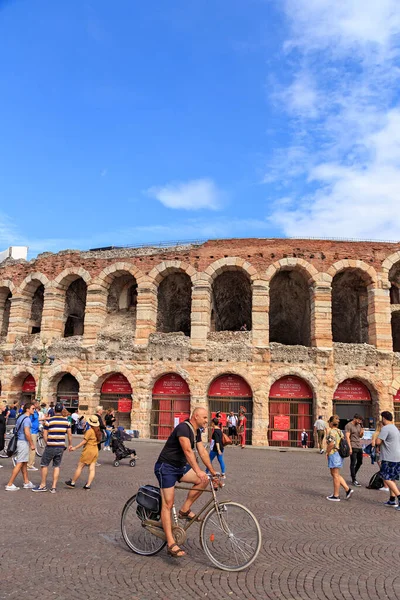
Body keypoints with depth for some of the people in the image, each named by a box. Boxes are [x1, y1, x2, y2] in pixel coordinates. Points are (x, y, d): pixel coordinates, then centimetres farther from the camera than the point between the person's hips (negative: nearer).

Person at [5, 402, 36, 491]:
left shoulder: (20, 417, 12)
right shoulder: (27, 419, -18)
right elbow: (27, 433, -25)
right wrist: (32, 444, -15)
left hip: (19, 440, 10)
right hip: (23, 442, -10)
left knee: (24, 463, 16)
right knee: (19, 464, -5)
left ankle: (26, 482, 24)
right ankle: (9, 485, -1)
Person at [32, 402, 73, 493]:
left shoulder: (49, 420, -9)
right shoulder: (66, 421, 2)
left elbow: (45, 435, -6)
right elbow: (69, 434, 6)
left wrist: (47, 444, 10)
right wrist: (70, 445, 20)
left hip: (50, 447, -3)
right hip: (61, 447, 4)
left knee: (44, 465, 12)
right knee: (57, 466, 10)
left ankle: (43, 485, 19)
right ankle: (54, 487, 11)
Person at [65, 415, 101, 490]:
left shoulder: (90, 431, -16)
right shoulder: (98, 431, 6)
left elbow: (84, 441, -16)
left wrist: (75, 448, -10)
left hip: (88, 451, -7)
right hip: (95, 451, 7)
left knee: (80, 467, 4)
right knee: (92, 469, 3)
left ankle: (72, 483, 13)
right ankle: (88, 485, 4)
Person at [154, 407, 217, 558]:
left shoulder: (197, 432, 6)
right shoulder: (183, 428, -24)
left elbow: (203, 452, 7)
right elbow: (188, 451, -35)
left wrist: (213, 472, 3)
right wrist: (198, 471, -43)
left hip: (180, 467, 9)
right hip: (166, 467, -9)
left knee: (204, 480, -7)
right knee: (168, 503, -9)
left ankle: (185, 510, 3)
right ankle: (171, 543, -7)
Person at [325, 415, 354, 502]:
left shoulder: (332, 431, -16)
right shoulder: (340, 431, 12)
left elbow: (332, 443, -27)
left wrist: (327, 452, -14)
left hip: (334, 454, -9)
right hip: (340, 453, 9)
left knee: (335, 475, 0)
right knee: (335, 474, 19)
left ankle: (336, 496, 9)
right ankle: (347, 489, 14)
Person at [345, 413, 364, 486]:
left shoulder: (359, 425, 13)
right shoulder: (348, 426, -9)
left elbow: (360, 436, 19)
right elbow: (347, 437, -13)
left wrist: (362, 431, -3)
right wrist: (350, 448, -18)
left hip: (359, 447, 8)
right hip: (353, 447, -8)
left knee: (360, 462, 15)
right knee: (353, 463, -2)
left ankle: (353, 474, 34)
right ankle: (354, 480, 3)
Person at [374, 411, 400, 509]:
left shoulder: (385, 428, -15)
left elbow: (378, 442, -21)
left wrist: (377, 437, 1)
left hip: (389, 458, -9)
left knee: (387, 478, -6)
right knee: (391, 479, 16)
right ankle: (392, 500, 19)